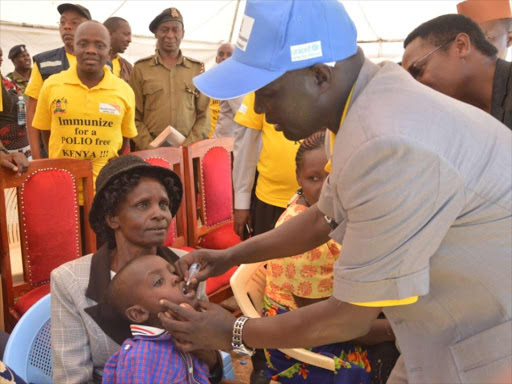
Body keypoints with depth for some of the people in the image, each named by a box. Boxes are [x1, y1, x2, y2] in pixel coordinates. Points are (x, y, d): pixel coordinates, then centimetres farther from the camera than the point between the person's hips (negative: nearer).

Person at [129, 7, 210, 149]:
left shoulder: (197, 69, 7)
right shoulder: (141, 68, 3)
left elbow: (203, 115, 6)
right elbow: (133, 116, 1)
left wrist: (190, 145, -7)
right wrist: (149, 147, -11)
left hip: (188, 150, 1)